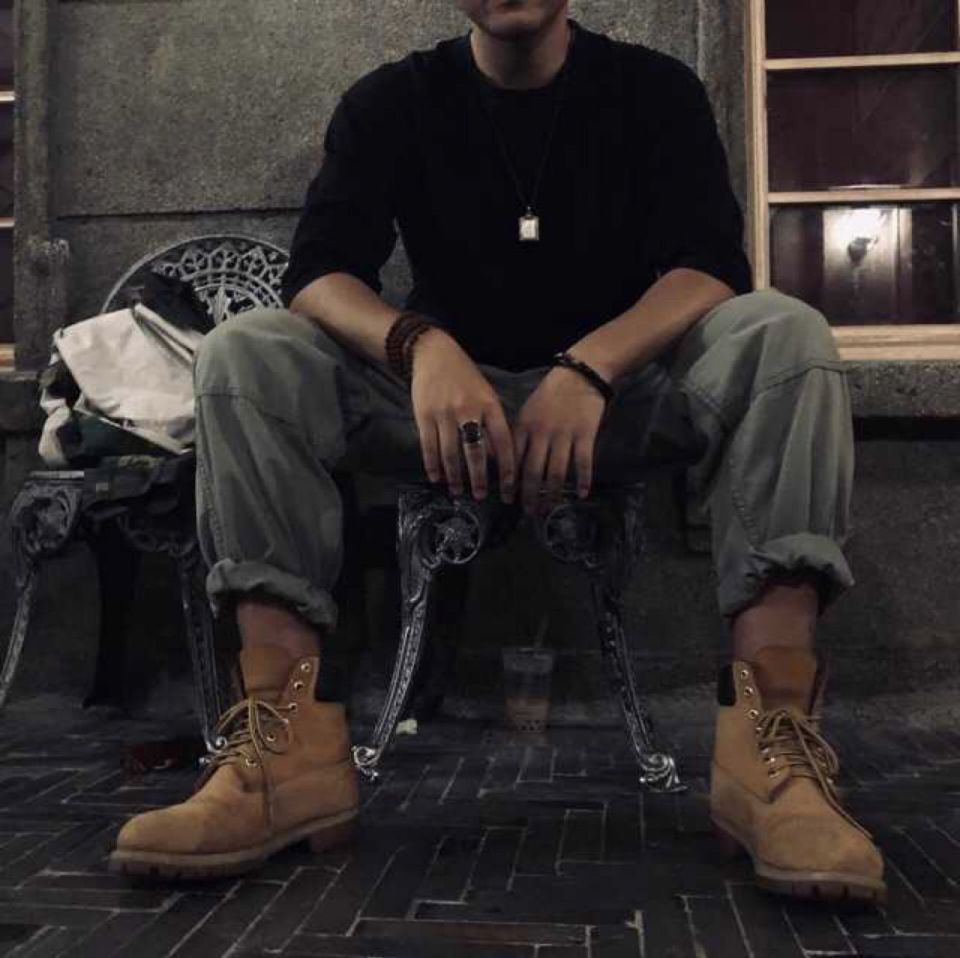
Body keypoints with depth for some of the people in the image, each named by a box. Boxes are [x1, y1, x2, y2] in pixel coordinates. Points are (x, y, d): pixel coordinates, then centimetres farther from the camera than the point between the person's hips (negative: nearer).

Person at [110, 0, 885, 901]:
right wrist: (419, 345, -34)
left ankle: (771, 735, -39)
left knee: (783, 335, -27)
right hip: (444, 387, 1)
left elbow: (713, 265, -13)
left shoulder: (655, 90, 2)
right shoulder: (390, 101, 3)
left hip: (621, 389, 0)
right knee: (243, 351, -21)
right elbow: (317, 270, -11)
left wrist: (591, 366, -34)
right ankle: (290, 745, -34)